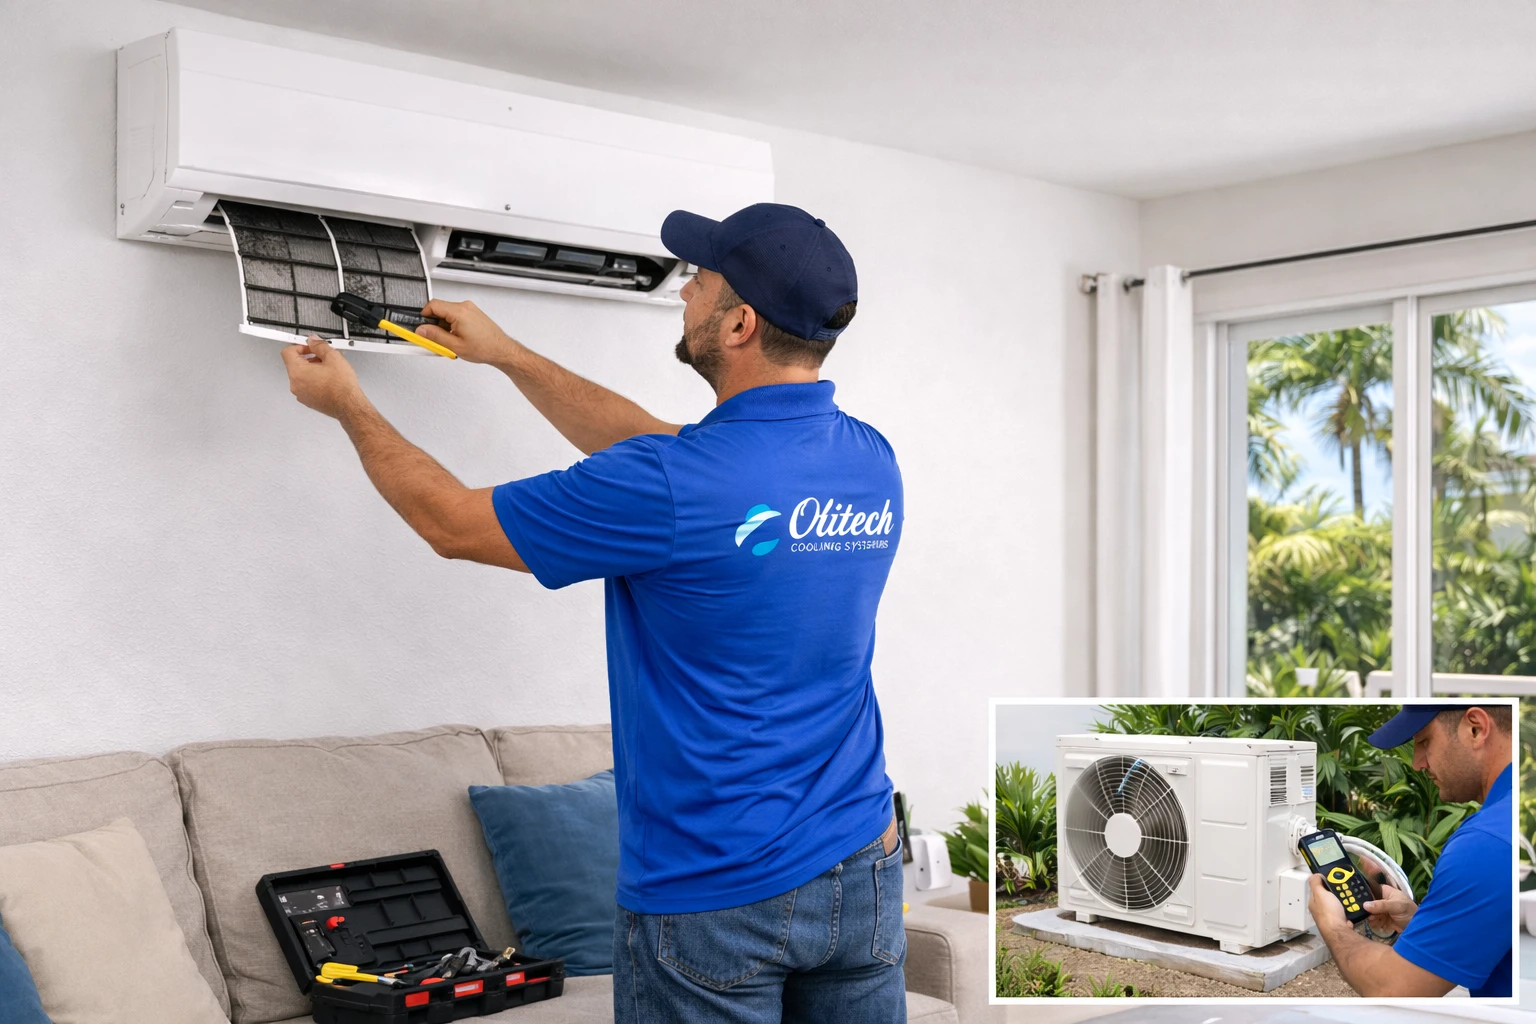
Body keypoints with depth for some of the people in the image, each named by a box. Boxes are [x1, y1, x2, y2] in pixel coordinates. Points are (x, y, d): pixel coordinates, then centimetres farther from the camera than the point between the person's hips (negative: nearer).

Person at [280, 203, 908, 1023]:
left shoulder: (668, 491, -22)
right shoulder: (873, 463, 1)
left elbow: (453, 523, -6)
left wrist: (347, 404, 11)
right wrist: (506, 355, 21)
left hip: (716, 899, -6)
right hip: (864, 878, 6)